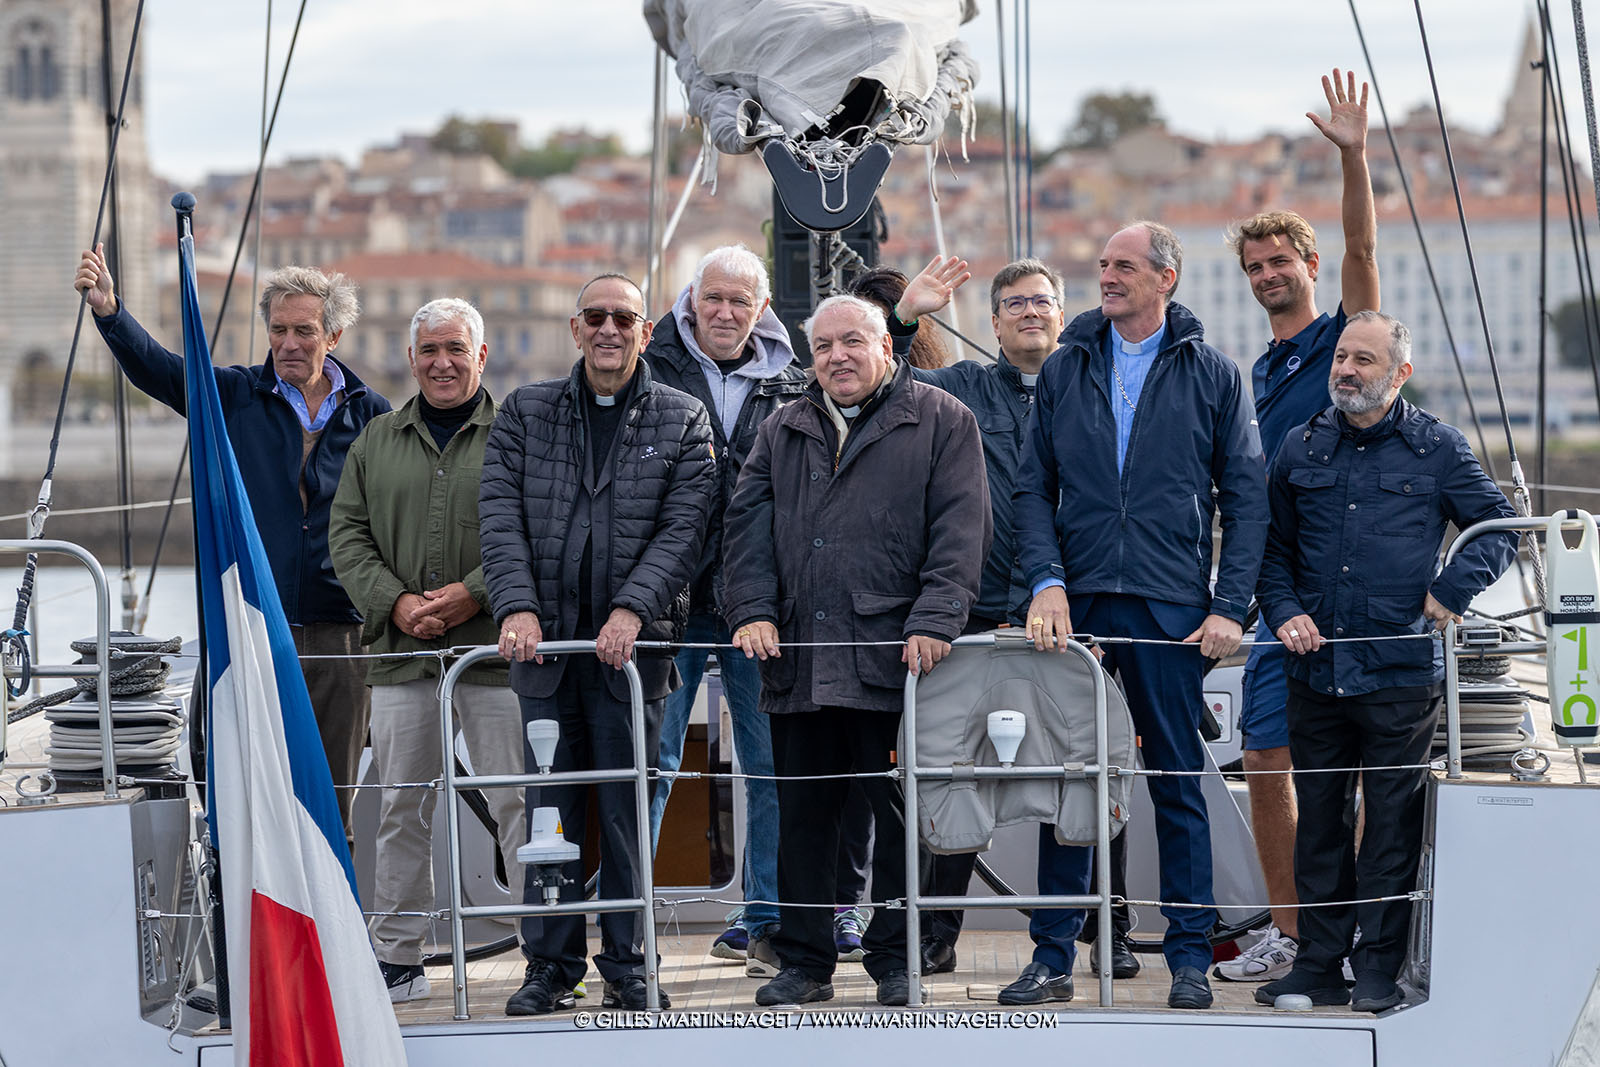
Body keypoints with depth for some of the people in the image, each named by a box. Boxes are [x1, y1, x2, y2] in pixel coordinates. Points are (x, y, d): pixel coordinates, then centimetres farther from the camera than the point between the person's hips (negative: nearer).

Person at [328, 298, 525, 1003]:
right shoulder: (377, 441, 14)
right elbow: (347, 533, 10)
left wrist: (475, 593, -15)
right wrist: (395, 601, -6)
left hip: (496, 648, -3)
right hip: (402, 652, 4)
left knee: (518, 801, -4)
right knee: (401, 807, 8)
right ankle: (397, 958, 16)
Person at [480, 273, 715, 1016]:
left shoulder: (682, 421, 6)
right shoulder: (525, 413, 10)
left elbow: (683, 528, -3)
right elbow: (500, 517, 2)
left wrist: (631, 608, -16)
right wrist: (517, 606, -12)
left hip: (634, 642, -1)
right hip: (544, 641, 1)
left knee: (626, 810, 1)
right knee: (550, 811, 3)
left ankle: (626, 965, 9)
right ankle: (550, 966, 9)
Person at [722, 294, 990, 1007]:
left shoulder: (941, 423, 5)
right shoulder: (782, 434, 18)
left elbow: (960, 528, -4)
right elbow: (748, 523, 12)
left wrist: (934, 621, -15)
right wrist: (753, 611, -3)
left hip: (895, 660, -4)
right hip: (797, 661, 4)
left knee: (903, 815, 0)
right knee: (802, 817, 7)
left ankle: (895, 962, 10)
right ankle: (805, 962, 16)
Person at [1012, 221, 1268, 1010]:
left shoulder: (1212, 376, 5)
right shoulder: (1065, 369, 10)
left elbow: (1246, 499, 3)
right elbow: (1033, 488, 8)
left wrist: (1229, 605, -6)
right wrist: (1046, 580, -7)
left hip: (1170, 609, -2)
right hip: (1076, 604, 2)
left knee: (1178, 783, 3)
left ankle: (1190, 958, 10)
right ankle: (1052, 954, 9)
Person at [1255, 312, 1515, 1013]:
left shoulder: (1437, 449, 2)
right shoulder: (1302, 448, 10)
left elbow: (1500, 530, 8)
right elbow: (1273, 548, 17)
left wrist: (1449, 593, -5)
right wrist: (1285, 612, 0)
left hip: (1402, 672, -3)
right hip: (1316, 669, 3)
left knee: (1393, 821, 0)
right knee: (1318, 818, 7)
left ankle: (1380, 969, 7)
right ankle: (1319, 964, 15)